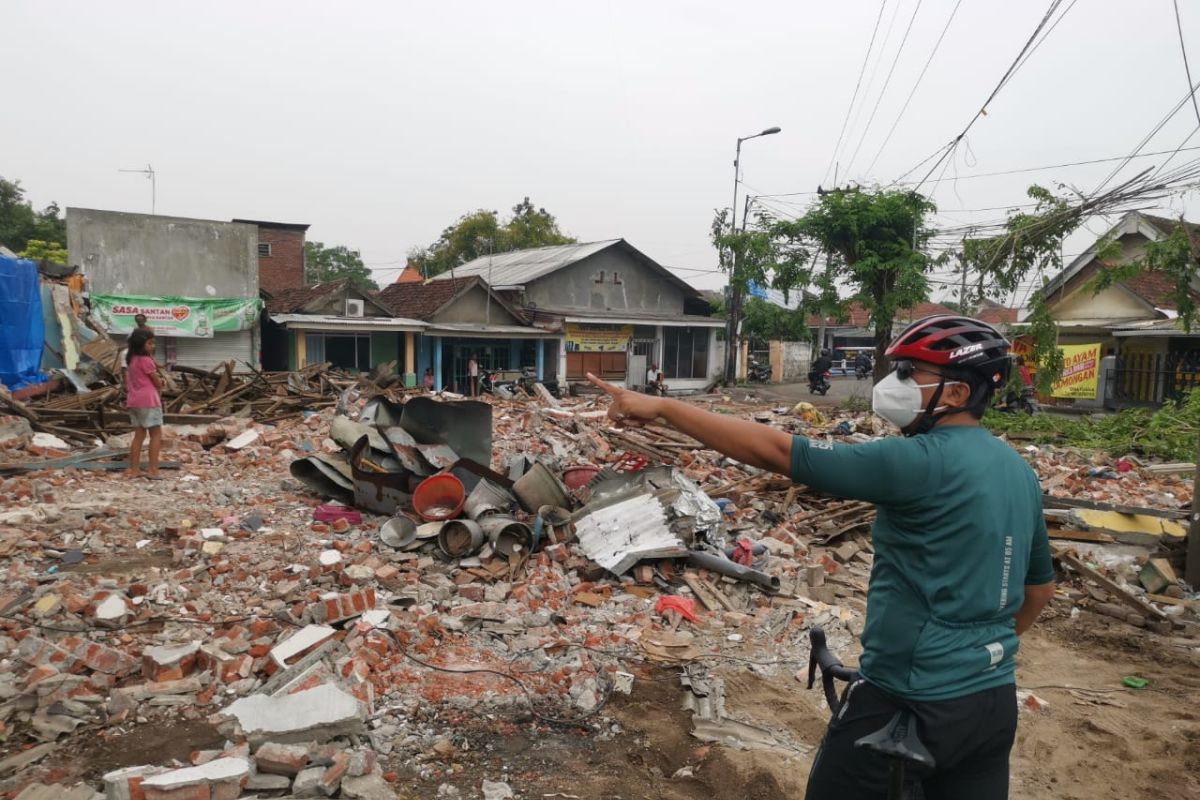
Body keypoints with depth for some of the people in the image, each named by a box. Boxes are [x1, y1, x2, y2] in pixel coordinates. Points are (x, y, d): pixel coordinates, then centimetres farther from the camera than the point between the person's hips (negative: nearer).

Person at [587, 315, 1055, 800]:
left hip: (911, 703, -8)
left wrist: (662, 407, -20)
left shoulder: (923, 461, -22)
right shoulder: (1019, 472, 5)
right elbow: (1040, 587, 17)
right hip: (996, 702, 8)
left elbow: (774, 451, -25)